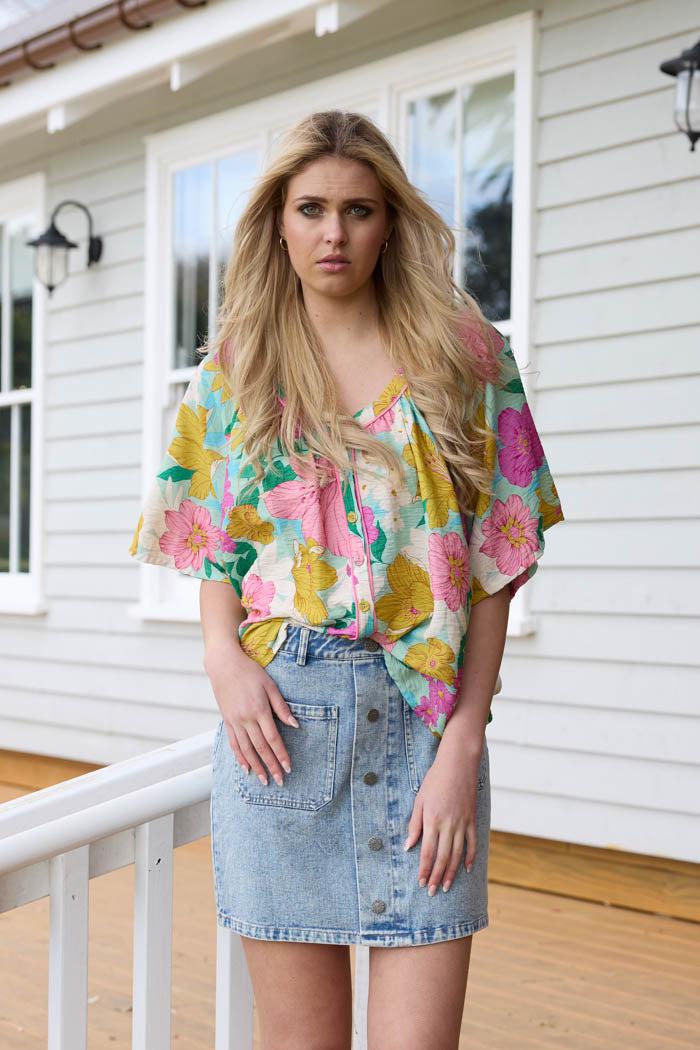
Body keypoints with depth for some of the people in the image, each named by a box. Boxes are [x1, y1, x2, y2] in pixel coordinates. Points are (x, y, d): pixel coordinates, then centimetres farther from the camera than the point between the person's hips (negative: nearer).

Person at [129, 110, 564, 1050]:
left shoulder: (463, 355, 3)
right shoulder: (235, 367, 10)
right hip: (277, 714, 1)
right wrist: (223, 656, -6)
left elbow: (494, 567, 0)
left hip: (425, 713, -1)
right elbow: (216, 548, 14)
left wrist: (463, 745, -8)